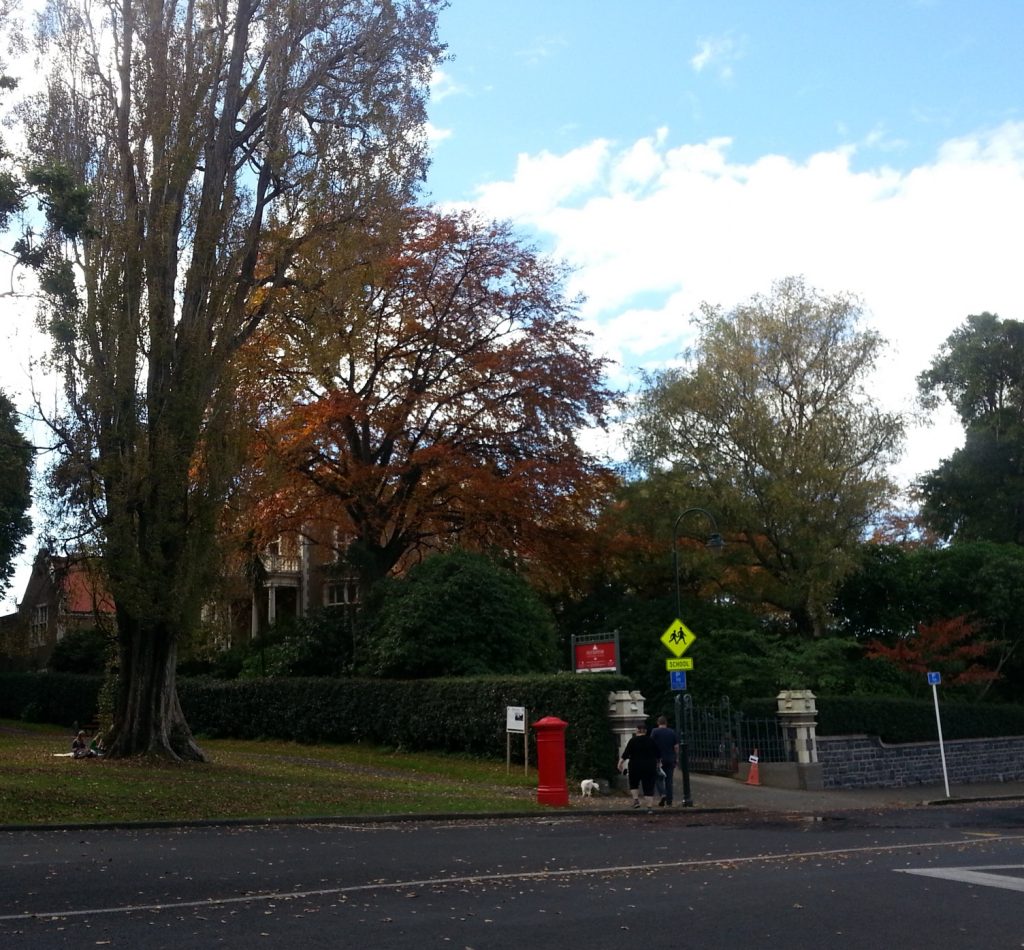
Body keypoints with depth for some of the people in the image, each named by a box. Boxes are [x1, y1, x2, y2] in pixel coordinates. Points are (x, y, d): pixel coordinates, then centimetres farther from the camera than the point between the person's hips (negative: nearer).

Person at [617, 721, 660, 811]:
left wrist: (620, 762, -3)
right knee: (649, 786, 3)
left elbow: (625, 754, -12)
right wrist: (656, 764, 25)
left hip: (636, 766, -2)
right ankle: (649, 806, -4)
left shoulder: (633, 740, -8)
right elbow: (657, 755, 11)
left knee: (633, 784, 19)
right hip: (650, 767, 2)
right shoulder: (651, 741, 3)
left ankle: (636, 800, 3)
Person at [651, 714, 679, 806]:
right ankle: (669, 802, 7)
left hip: (659, 758, -3)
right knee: (669, 780, 8)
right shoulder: (672, 732, 5)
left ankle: (662, 794, -17)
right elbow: (676, 747, 3)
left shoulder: (655, 732, -4)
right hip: (670, 759, 3)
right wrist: (676, 759, 11)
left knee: (658, 778, 7)